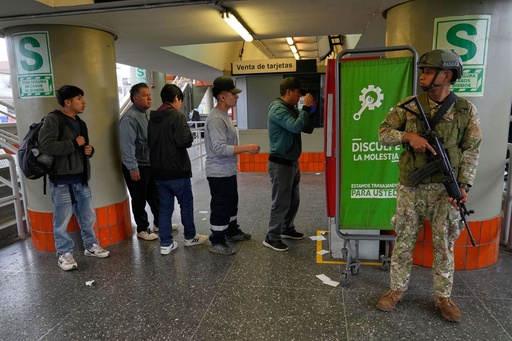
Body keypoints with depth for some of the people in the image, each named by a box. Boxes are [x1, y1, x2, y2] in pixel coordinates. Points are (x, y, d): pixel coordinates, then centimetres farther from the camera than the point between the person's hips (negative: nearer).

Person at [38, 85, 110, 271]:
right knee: (62, 219, 4)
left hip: (81, 179, 8)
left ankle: (91, 245, 31)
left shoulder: (80, 123, 16)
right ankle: (64, 253, 20)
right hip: (62, 180, -7)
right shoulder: (53, 119, -10)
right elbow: (45, 145, -24)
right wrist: (74, 143, -16)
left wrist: (89, 150, 4)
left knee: (88, 216, 15)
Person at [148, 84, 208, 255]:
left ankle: (166, 244, 13)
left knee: (165, 207, 10)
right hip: (177, 170, -6)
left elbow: (150, 142, 14)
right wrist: (189, 138, -2)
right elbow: (185, 141, -22)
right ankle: (190, 237, 25)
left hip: (158, 171, 6)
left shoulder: (152, 118, 8)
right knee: (186, 204, 12)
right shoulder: (177, 116, -14)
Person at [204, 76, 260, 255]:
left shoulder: (224, 115, 11)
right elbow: (220, 148, -30)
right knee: (220, 207, 0)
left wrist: (235, 161, 19)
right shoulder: (216, 119, -22)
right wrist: (247, 148, -30)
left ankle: (232, 231, 39)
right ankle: (217, 242, 14)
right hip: (219, 173, -10)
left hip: (228, 171, 10)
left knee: (231, 203, 22)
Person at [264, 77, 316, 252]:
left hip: (292, 162, 9)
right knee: (281, 202, -3)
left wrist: (309, 111, 0)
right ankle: (271, 238, 10)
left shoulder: (292, 108, 10)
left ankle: (287, 229, 34)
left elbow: (308, 129, 13)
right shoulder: (277, 109, -17)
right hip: (280, 163, -9)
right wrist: (306, 107, -19)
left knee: (293, 200, 18)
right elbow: (296, 127, -30)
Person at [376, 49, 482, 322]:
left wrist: (464, 185, -14)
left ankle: (443, 297, 29)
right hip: (411, 188, 0)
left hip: (445, 189, 0)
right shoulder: (409, 106, 0)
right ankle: (397, 290, 25)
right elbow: (383, 132, -1)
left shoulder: (466, 110, -1)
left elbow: (471, 151, -2)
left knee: (444, 245, 11)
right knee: (404, 241, 9)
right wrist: (409, 136, -20)